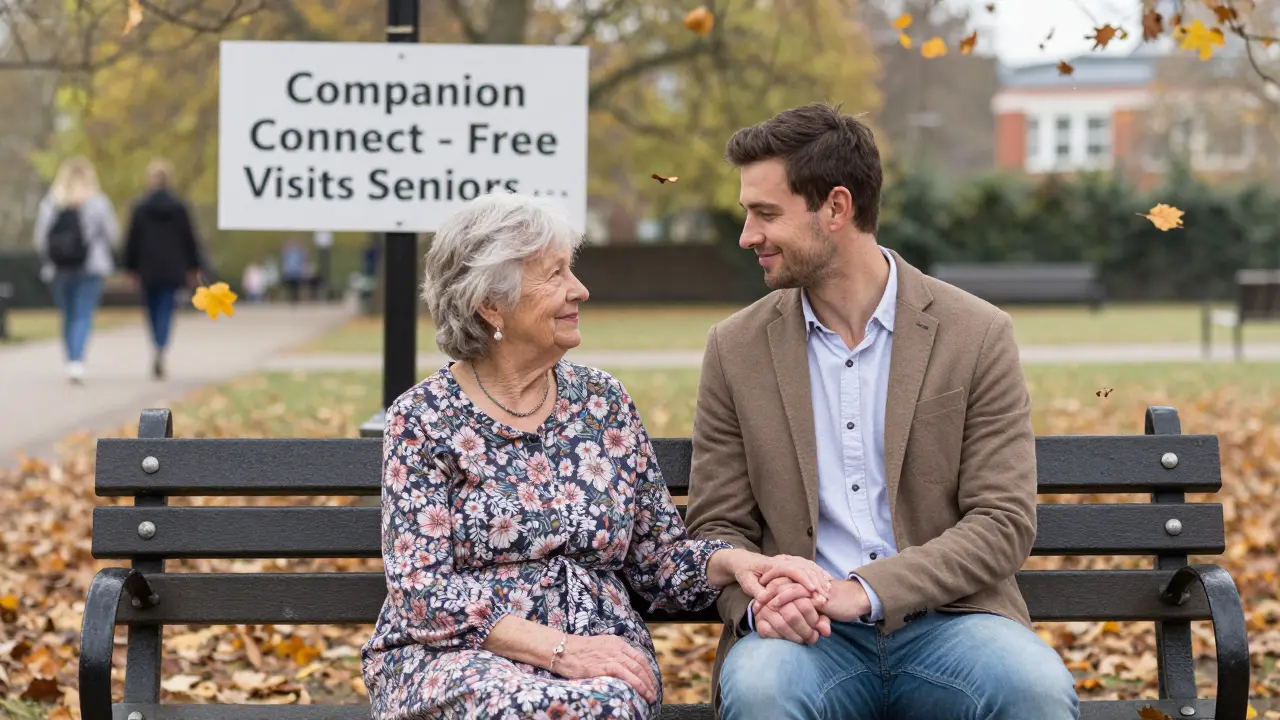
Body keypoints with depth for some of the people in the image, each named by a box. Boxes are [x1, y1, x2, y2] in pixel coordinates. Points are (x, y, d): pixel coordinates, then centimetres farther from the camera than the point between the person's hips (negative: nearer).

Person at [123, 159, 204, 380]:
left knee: (152, 310, 13)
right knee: (166, 310, -1)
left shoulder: (140, 207, -2)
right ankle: (160, 352, -21)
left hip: (148, 269, 0)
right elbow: (189, 238, 2)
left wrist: (131, 268, 8)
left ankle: (159, 351, 17)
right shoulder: (179, 206, -1)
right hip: (172, 268, 0)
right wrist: (193, 268, 10)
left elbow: (132, 239, -1)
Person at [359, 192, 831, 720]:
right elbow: (421, 592, -9)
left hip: (598, 658, 3)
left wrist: (734, 563, -10)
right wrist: (557, 647, -21)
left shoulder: (602, 402, 10)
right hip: (455, 653, -2)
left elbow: (658, 556, 13)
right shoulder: (422, 419, -2)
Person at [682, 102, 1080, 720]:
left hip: (944, 619, -1)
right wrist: (759, 599, -14)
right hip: (805, 633, 1)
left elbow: (1004, 522, -4)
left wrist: (863, 591, -17)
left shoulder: (977, 335, 2)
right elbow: (717, 526, 10)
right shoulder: (737, 348, 8)